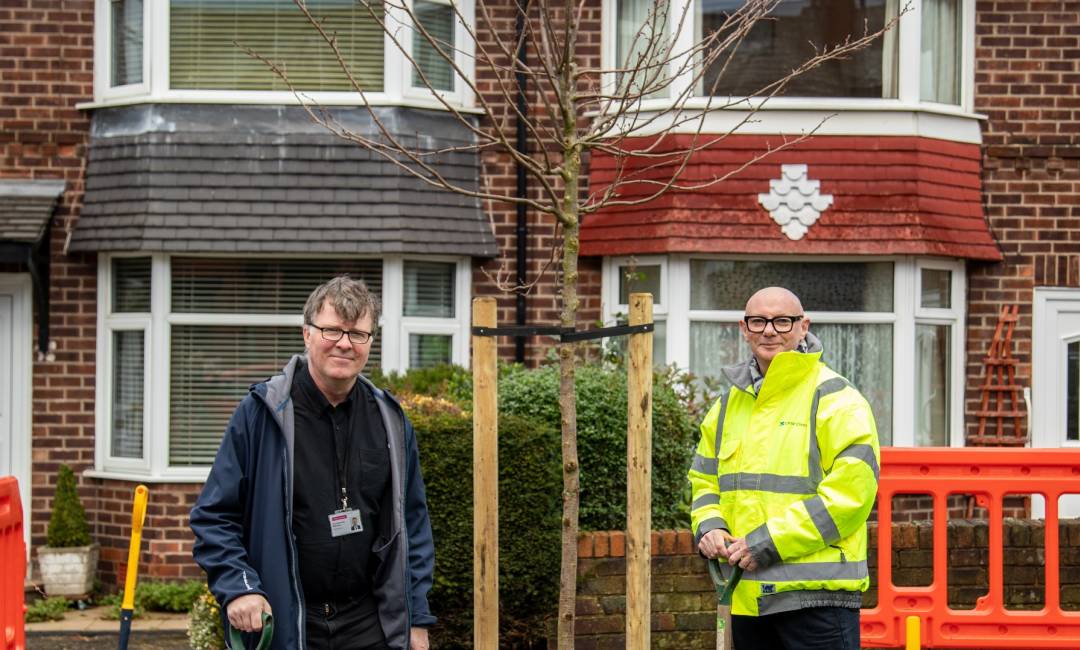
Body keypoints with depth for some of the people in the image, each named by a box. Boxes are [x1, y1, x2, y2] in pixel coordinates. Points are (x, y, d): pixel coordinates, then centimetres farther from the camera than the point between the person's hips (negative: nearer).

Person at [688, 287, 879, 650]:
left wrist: (769, 543, -17)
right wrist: (709, 527, 1)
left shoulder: (834, 399, -6)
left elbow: (853, 488, -16)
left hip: (818, 593, -7)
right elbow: (704, 479, 25)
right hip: (747, 596, 7)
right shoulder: (729, 404, 17)